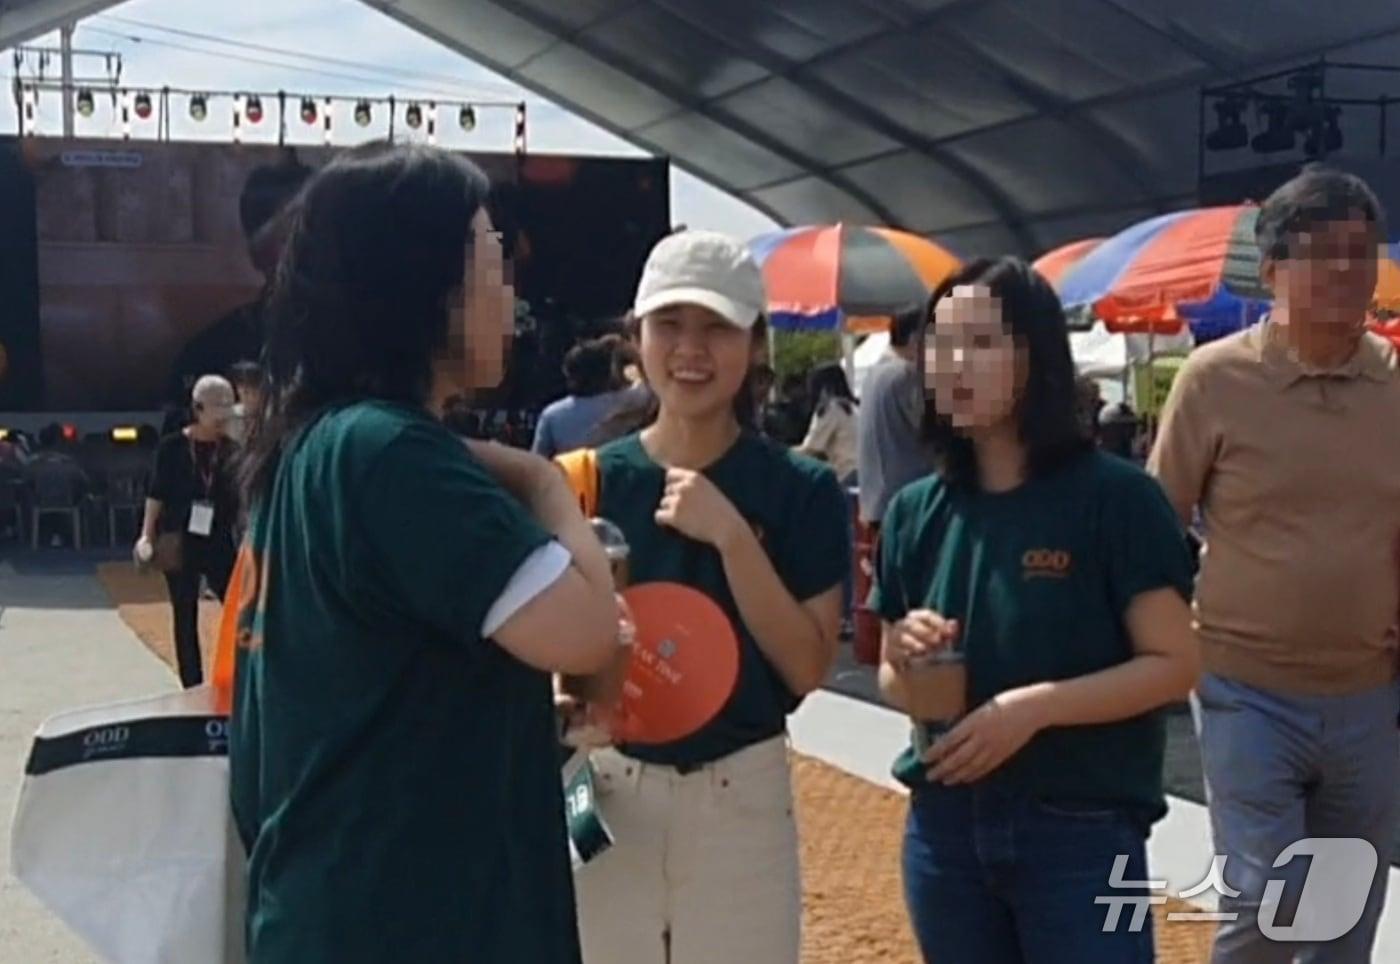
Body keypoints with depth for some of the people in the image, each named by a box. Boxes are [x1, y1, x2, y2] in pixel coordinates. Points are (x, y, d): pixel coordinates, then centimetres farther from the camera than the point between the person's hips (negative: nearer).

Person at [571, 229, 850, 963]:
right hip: (604, 792, 2)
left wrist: (730, 535, -19)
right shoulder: (592, 480, 0)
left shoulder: (801, 490, -4)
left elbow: (808, 668, -10)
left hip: (742, 797, -1)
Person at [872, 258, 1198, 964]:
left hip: (1082, 832, -4)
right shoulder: (915, 511, 4)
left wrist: (1036, 706, -22)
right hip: (945, 827, 5)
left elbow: (1174, 665, -11)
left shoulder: (1114, 497, -9)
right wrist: (907, 667, -11)